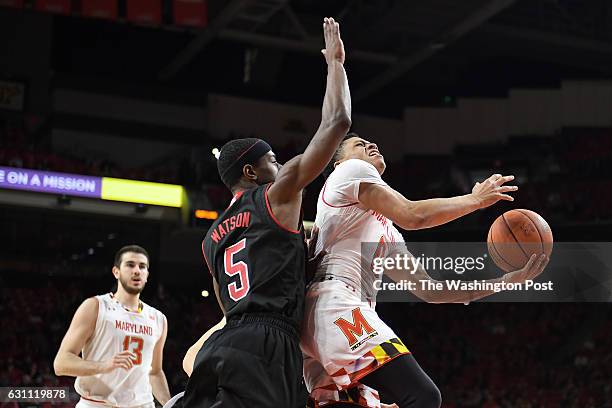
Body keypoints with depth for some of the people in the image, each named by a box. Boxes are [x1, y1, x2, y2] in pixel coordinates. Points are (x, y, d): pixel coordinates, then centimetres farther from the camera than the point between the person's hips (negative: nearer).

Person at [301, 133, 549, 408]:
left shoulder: (386, 231, 34)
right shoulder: (351, 170, 9)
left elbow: (428, 290, 30)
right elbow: (412, 216, -6)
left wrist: (507, 281, 27)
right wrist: (475, 199, 9)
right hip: (336, 303, -10)